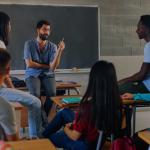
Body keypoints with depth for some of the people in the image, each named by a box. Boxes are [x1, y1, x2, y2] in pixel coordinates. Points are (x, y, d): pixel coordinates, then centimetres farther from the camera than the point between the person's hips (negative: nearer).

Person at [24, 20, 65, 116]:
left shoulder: (53, 46, 1)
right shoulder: (29, 44, -2)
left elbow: (53, 67, -12)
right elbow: (29, 64, -11)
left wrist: (60, 51, -23)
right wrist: (46, 66, -5)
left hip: (48, 75, 2)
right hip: (32, 74, -1)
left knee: (52, 93, -29)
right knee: (35, 94, -32)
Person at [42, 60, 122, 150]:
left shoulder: (89, 105, -35)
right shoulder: (116, 100, -16)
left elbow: (74, 136, -22)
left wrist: (66, 128, 1)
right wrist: (74, 124, 9)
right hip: (101, 139, 6)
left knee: (50, 137, 21)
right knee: (64, 112, 23)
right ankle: (43, 135, 42)